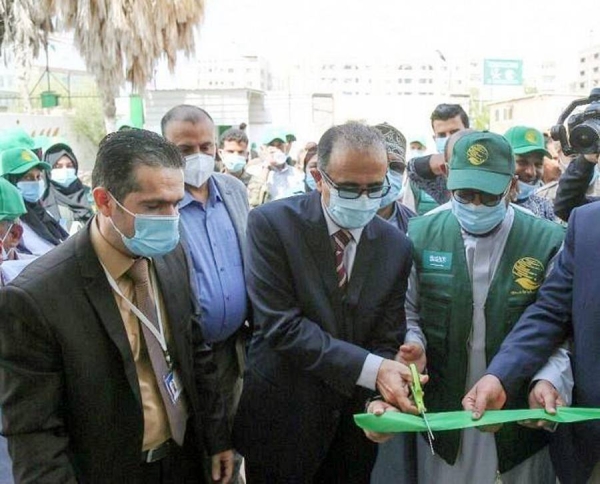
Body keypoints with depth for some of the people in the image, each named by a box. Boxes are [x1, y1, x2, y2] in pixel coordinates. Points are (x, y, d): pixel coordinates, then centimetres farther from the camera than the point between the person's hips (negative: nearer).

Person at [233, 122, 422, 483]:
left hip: (355, 423, 4)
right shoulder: (272, 223, -15)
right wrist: (370, 369, -27)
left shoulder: (396, 245, -2)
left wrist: (382, 397, -20)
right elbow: (279, 324, -22)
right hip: (283, 420, -3)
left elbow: (387, 341, -1)